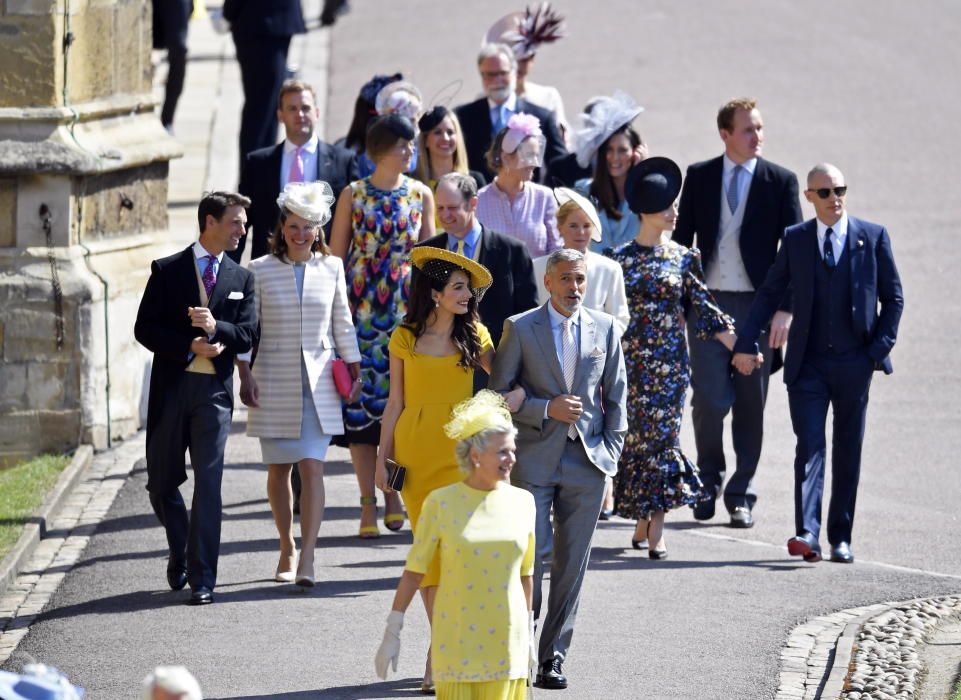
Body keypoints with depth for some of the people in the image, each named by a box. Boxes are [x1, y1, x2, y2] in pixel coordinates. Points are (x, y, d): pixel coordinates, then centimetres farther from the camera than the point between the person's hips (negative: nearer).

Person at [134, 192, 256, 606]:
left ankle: (201, 579, -8)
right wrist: (190, 347, -14)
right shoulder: (167, 271, 3)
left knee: (208, 485, -8)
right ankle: (181, 552, 32)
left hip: (214, 391, 0)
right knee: (161, 483, 7)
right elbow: (145, 328, -3)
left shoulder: (241, 279, 11)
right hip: (171, 386, 0)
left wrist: (216, 328, -17)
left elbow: (247, 335, 3)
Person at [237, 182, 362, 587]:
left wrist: (355, 371, 14)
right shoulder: (260, 271, -1)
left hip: (317, 382, 0)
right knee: (278, 469, 6)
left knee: (312, 467, -10)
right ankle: (287, 548, 22)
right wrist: (245, 377, -7)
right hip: (274, 382, 0)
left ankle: (307, 559, -15)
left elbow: (342, 324, 13)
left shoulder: (331, 268, 5)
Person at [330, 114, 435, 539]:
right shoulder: (353, 195, 1)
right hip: (361, 308, -1)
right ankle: (368, 503, 2)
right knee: (361, 400, -2)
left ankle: (393, 491, 14)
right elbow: (336, 256, 3)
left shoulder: (421, 195, 6)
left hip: (407, 308, 1)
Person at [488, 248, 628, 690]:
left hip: (588, 459, 3)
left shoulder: (606, 328, 8)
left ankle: (553, 657, 11)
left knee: (572, 563, 4)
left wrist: (610, 453, 5)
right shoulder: (520, 329, 0)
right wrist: (546, 409, -13)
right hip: (535, 458, -3)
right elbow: (498, 394, 0)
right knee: (531, 553, -10)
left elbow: (615, 397, 13)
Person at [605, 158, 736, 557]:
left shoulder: (683, 258, 5)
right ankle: (643, 523, 11)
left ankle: (654, 528, -5)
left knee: (662, 433, -4)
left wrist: (740, 347, 2)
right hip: (631, 357, -1)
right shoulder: (622, 259, 1)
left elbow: (703, 308, 7)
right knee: (637, 433, 0)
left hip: (670, 360, 1)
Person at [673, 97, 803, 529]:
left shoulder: (781, 181, 2)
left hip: (757, 305, 0)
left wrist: (785, 308, -8)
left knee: (750, 403, 3)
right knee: (709, 398, -6)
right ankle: (709, 481, 16)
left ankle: (741, 494, 12)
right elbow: (682, 239, 10)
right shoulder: (699, 177, 6)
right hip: (708, 302, 0)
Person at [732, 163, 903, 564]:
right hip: (808, 363, 0)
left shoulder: (873, 237, 2)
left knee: (848, 451, 6)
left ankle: (840, 538, 13)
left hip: (854, 363, 0)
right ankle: (807, 533, -18)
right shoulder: (795, 239, 5)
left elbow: (893, 298, 5)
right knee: (810, 445, -10)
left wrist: (880, 348, -4)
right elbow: (770, 293, 7)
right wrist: (746, 343, -1)